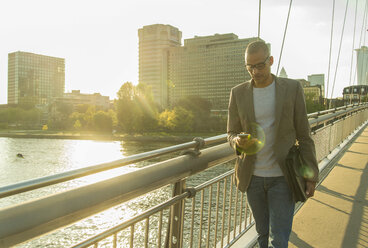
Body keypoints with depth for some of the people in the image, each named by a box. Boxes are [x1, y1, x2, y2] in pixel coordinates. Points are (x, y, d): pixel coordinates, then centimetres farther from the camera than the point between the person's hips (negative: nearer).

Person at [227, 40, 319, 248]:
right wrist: (238, 142, -20)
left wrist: (311, 175, -4)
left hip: (282, 177, -2)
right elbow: (231, 133, 4)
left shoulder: (292, 88, -5)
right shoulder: (238, 93, -1)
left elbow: (304, 135, -2)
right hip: (253, 176, 3)